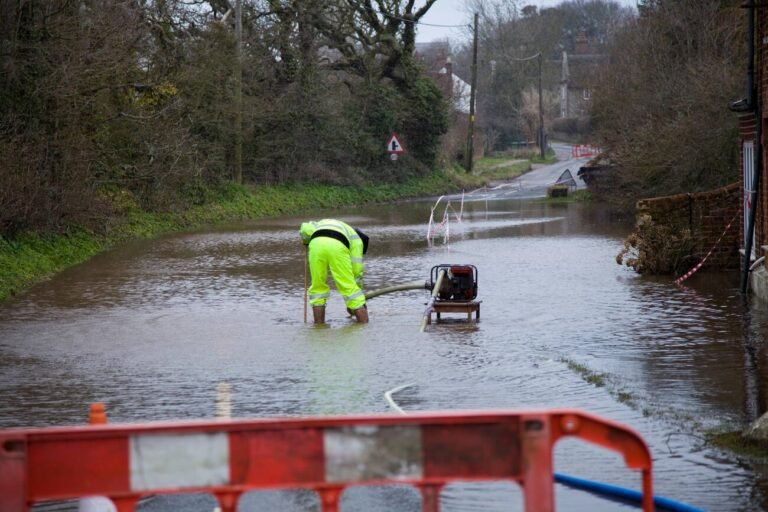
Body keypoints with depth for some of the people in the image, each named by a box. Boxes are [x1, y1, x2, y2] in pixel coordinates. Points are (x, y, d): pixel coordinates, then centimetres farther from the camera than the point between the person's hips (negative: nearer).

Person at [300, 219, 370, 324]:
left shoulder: (322, 224, 44)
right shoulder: (356, 239, 34)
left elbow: (305, 229, 22)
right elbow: (357, 269, 28)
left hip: (316, 244, 2)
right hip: (337, 246, -2)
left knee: (317, 287, 17)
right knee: (350, 287, 5)